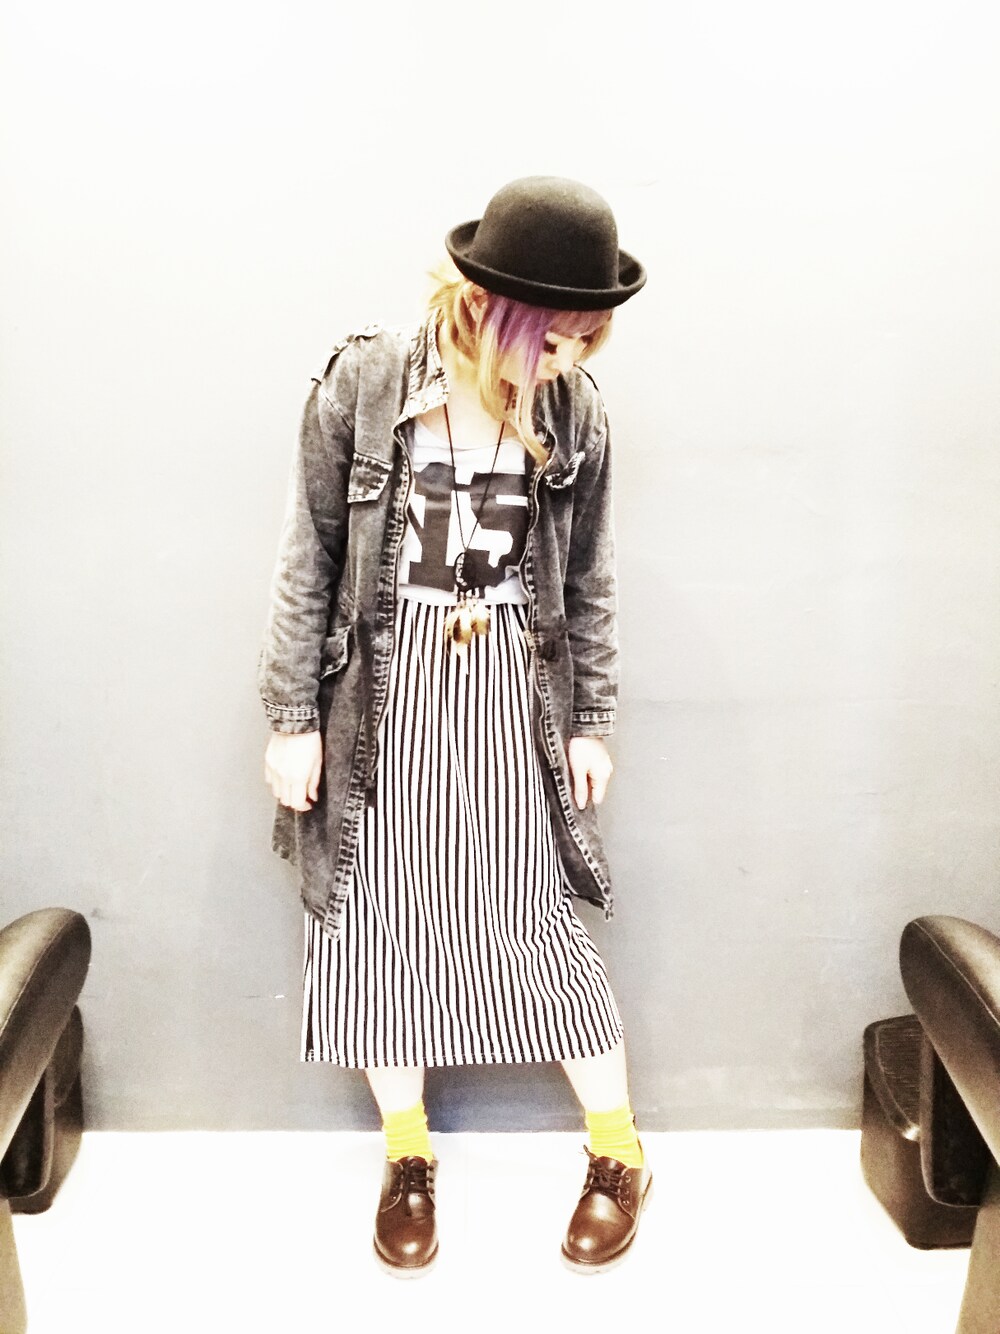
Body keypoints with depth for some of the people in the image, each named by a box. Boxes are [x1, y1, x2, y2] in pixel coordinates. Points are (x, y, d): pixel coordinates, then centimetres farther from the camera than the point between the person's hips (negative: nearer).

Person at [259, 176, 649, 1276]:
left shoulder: (574, 409, -3)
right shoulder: (362, 383, -8)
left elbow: (588, 581, 5)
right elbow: (308, 559, -4)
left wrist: (591, 721, 7)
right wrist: (293, 716, -4)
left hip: (510, 693, 0)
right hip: (380, 690, 0)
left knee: (538, 924, 5)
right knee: (378, 917, 8)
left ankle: (618, 1153, 28)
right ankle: (407, 1155, 32)